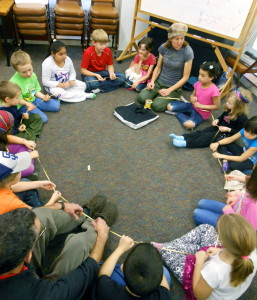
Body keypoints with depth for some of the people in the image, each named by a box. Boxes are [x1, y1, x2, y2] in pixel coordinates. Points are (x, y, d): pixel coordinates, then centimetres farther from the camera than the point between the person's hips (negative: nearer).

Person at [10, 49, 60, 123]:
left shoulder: (33, 75, -5)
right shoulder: (14, 82, -26)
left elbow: (36, 90, 7)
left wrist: (43, 96, -10)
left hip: (34, 99, 7)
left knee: (56, 105, 3)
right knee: (43, 119, -24)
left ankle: (36, 108, 13)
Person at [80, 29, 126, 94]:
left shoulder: (108, 51, -6)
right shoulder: (88, 52, -19)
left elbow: (110, 66, 3)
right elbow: (83, 70, -17)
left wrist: (111, 73, -21)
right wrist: (96, 75, -30)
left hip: (102, 72, 6)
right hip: (91, 73, -5)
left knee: (122, 77, -16)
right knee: (92, 84, -42)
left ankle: (99, 89, -23)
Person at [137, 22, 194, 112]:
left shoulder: (187, 52, -15)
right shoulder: (164, 47, -5)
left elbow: (185, 77, -11)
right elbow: (158, 67, 7)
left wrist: (169, 90, -18)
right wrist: (152, 81, -11)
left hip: (174, 86, -3)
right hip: (159, 81, 3)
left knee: (157, 106, -24)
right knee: (141, 98, -19)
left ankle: (174, 98, 6)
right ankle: (158, 94, 11)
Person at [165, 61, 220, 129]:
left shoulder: (214, 90, -25)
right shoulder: (198, 84, -8)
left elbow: (216, 106, -17)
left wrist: (201, 106, -21)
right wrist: (192, 98, -16)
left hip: (202, 113, -5)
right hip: (192, 106, 5)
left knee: (189, 125, -34)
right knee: (169, 107, -6)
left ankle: (177, 113, -6)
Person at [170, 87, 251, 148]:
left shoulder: (242, 118, -24)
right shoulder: (228, 109, -3)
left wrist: (228, 129, -25)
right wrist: (217, 120, -4)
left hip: (226, 134, -7)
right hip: (219, 127, 7)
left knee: (207, 137, -21)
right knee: (202, 132, -12)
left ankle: (186, 143, -29)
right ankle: (183, 137, -23)